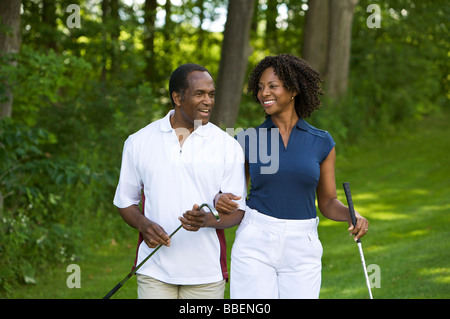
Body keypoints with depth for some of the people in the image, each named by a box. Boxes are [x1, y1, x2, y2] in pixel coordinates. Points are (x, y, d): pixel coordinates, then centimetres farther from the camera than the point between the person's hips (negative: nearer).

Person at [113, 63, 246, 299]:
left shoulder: (228, 147, 2)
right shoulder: (139, 143, 5)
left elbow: (237, 211, 2)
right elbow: (125, 202, 12)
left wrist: (207, 219, -19)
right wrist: (143, 224, -9)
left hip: (206, 272, 0)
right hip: (154, 270, 0)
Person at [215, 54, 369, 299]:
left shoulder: (322, 143, 4)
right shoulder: (247, 140, 2)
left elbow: (327, 203, 9)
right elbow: (231, 193, 9)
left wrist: (352, 216, -11)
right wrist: (220, 200, -14)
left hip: (301, 251, 1)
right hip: (255, 243, -1)